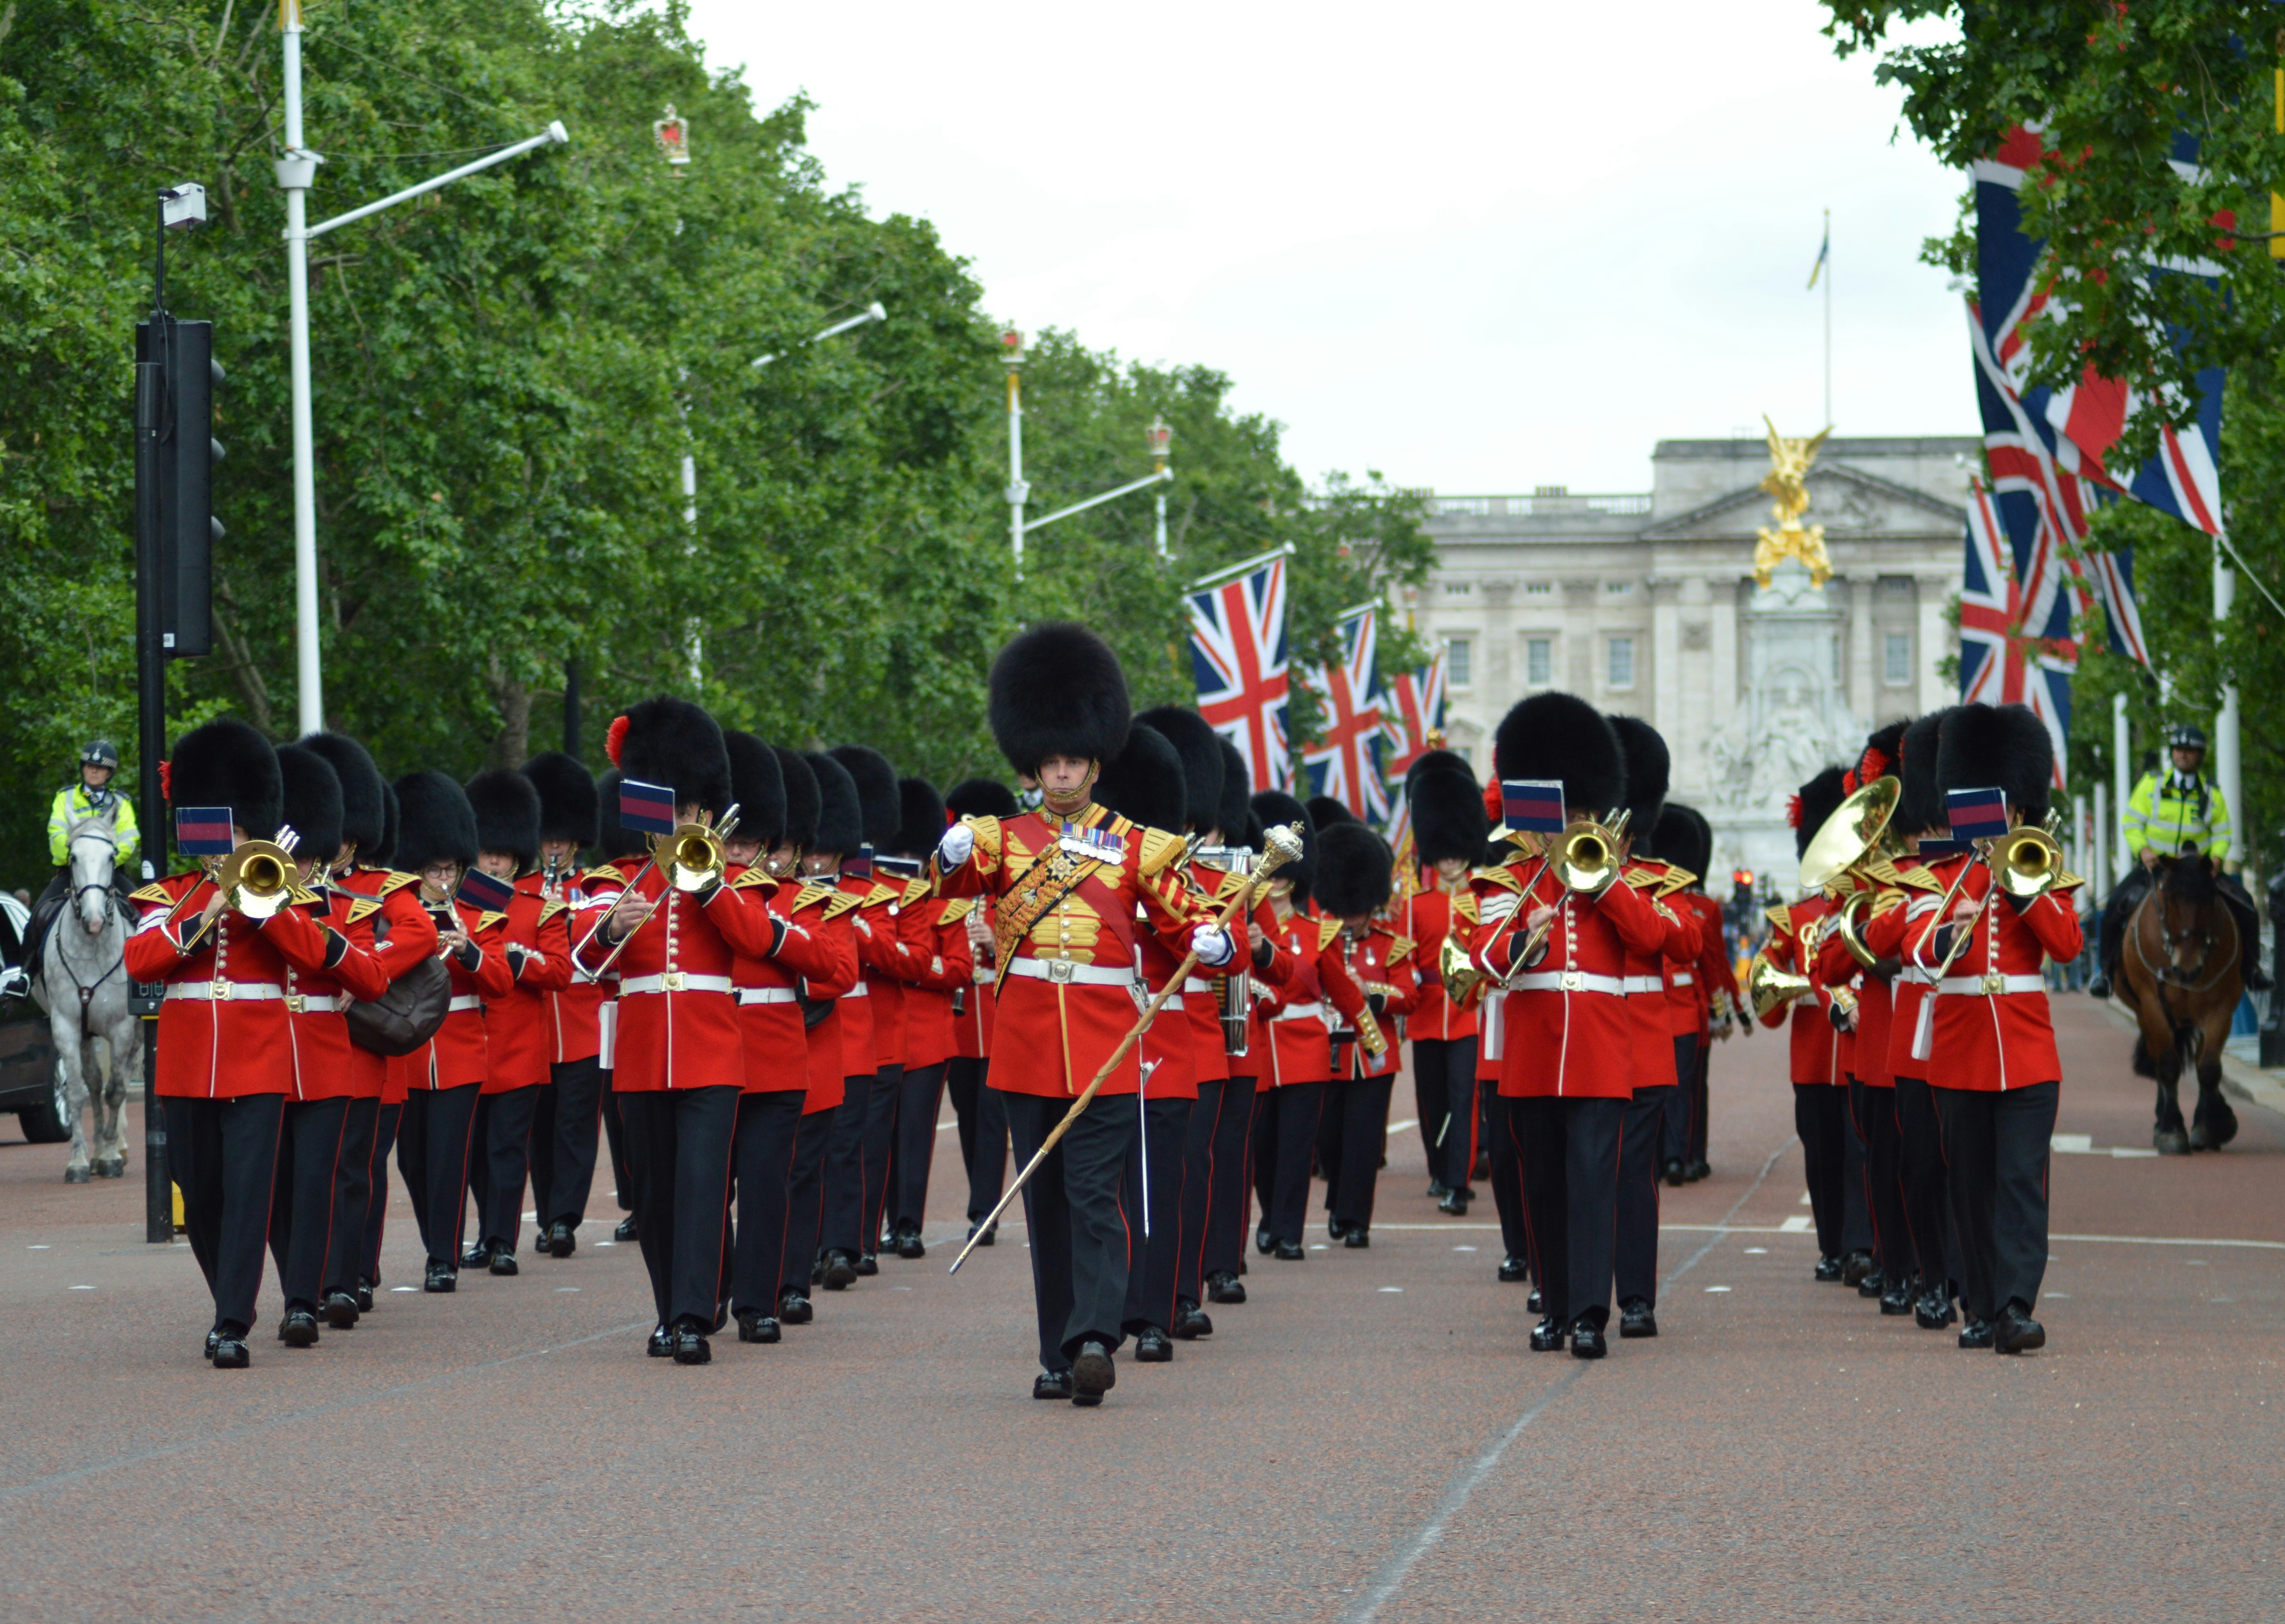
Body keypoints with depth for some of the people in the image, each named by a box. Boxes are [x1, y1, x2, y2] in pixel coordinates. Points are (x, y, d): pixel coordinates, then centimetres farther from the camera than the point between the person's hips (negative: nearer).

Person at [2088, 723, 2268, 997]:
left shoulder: (2212, 794, 8)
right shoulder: (2151, 785, 2)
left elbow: (2222, 833, 7)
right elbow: (2131, 823, 0)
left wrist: (2217, 857, -14)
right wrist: (2143, 850, -17)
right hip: (2154, 865, -1)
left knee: (2244, 905, -15)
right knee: (2115, 905, -24)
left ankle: (2251, 969, 2)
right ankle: (2105, 970, -9)